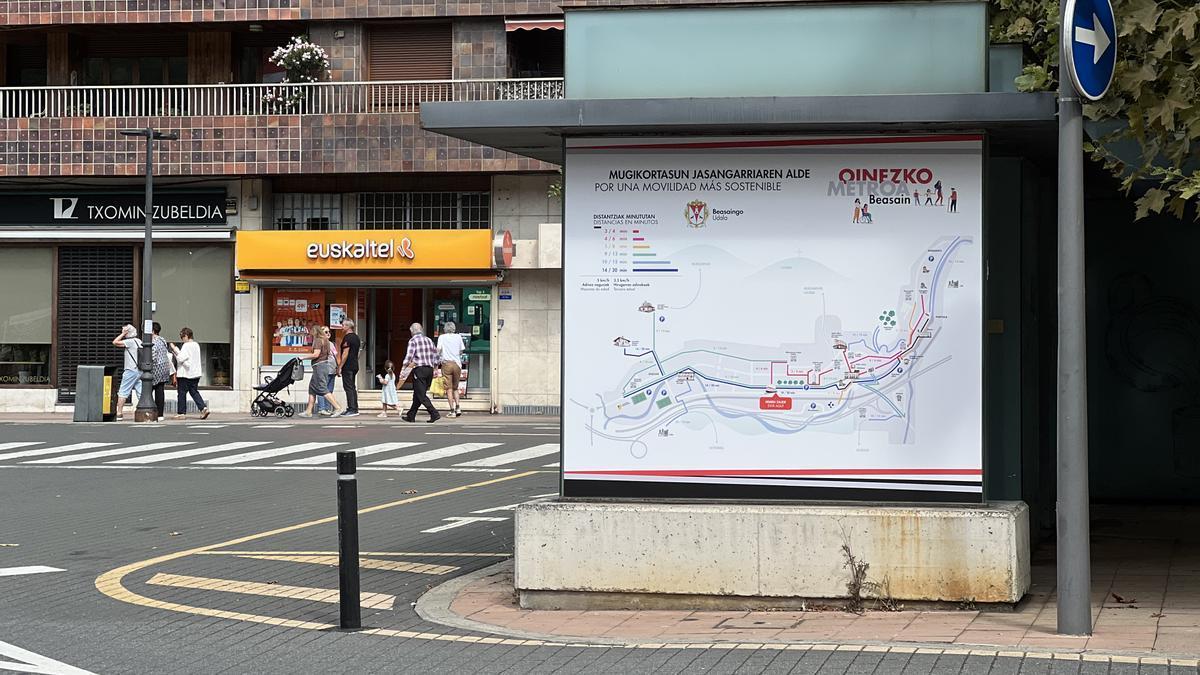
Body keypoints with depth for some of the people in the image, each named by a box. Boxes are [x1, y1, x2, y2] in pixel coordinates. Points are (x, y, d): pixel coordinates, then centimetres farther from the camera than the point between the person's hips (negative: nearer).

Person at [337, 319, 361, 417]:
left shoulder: (347, 338, -15)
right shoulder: (356, 337, 15)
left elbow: (345, 353, -19)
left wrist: (339, 367, -16)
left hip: (348, 366, -9)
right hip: (355, 366, 9)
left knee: (348, 387, -8)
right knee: (353, 387, 13)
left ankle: (351, 409, -11)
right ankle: (354, 408, 14)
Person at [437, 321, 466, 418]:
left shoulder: (442, 337, 2)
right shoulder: (458, 337, 8)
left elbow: (438, 351, -6)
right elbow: (461, 352, 9)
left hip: (446, 363, -3)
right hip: (457, 364, 3)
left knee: (449, 388, -1)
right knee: (455, 387, 16)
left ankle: (452, 411, -7)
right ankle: (457, 407, 1)